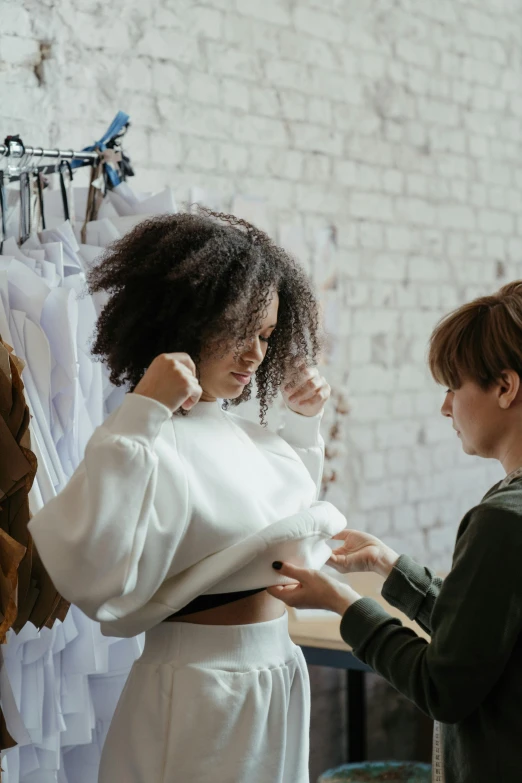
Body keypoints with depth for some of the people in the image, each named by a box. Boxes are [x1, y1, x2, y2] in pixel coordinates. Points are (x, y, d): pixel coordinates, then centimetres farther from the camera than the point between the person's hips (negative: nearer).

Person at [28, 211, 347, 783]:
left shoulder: (237, 429, 5)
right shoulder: (150, 437, -21)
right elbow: (88, 574, -38)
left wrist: (304, 423, 11)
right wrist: (141, 413, -38)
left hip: (279, 673, 9)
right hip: (204, 696, -9)